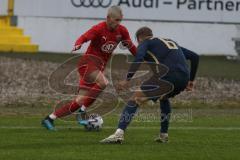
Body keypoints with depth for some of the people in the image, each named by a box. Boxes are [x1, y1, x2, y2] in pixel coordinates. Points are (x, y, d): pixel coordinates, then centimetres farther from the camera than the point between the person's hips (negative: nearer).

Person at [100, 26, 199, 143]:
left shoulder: (145, 43, 16)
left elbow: (139, 58, -7)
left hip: (167, 76, -7)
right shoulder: (171, 42, 35)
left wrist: (127, 80, -11)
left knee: (136, 98, -4)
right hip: (184, 79, 7)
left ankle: (119, 133, -21)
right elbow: (194, 57, 33)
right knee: (164, 98, 37)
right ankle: (164, 135, 32)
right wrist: (190, 80, 36)